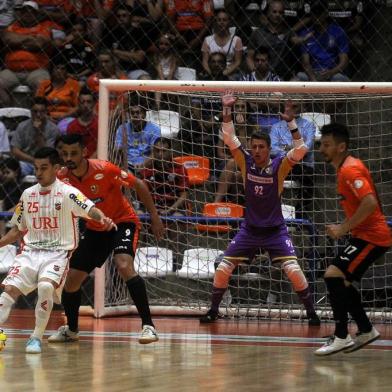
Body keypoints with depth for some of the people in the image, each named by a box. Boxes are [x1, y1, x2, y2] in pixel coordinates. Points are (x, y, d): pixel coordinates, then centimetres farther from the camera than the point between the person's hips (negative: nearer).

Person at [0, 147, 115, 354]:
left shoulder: (67, 192, -5)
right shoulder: (28, 194, 11)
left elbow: (90, 209, -20)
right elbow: (19, 230, 20)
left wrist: (103, 218, -42)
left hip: (58, 253, -5)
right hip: (30, 251, 5)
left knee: (46, 286, -30)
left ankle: (37, 337, -15)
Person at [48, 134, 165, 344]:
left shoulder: (104, 169, -25)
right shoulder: (62, 178, -13)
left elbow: (138, 185, -13)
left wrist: (154, 217, -12)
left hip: (123, 222, -6)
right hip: (95, 229, 6)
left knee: (124, 266, -31)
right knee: (72, 278, 4)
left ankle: (148, 325, -27)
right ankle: (71, 329, 30)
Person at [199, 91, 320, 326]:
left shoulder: (279, 166, -10)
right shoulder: (246, 163, -3)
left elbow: (301, 150, -24)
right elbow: (229, 138, -10)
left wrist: (291, 123, -31)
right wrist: (227, 111, -19)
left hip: (275, 229, -3)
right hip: (250, 229, 3)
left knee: (294, 271, -17)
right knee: (223, 269, -2)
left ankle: (312, 313, -2)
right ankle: (213, 311, 17)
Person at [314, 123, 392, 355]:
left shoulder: (350, 170, -18)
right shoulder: (345, 168, 13)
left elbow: (370, 202, -30)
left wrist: (344, 228, -24)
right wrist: (345, 228, 13)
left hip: (372, 236, -11)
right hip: (364, 234, 11)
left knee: (334, 275, -19)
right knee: (341, 282, 16)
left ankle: (341, 337, -15)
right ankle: (366, 331, 25)